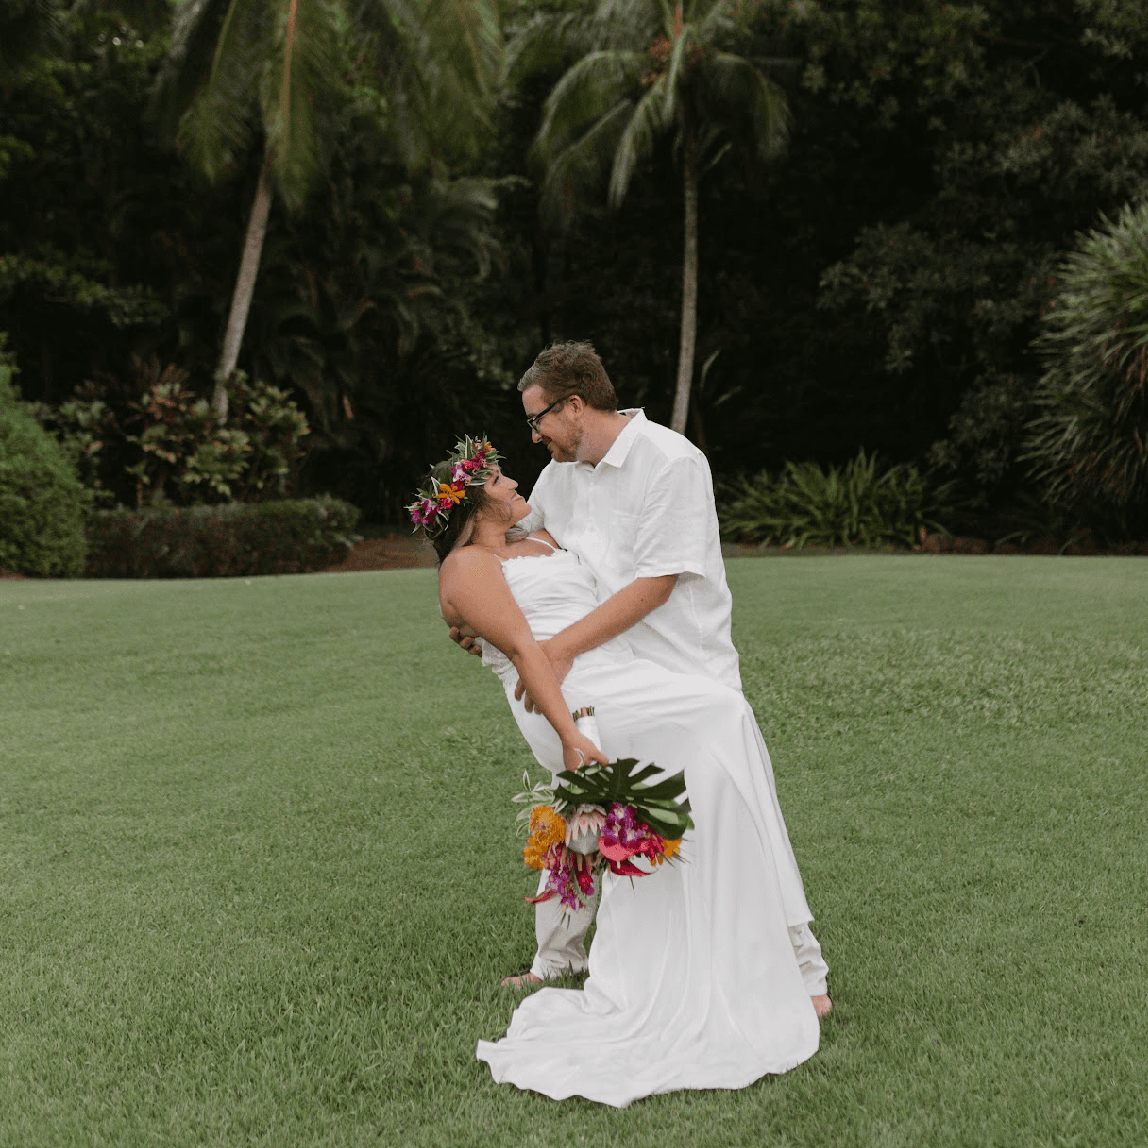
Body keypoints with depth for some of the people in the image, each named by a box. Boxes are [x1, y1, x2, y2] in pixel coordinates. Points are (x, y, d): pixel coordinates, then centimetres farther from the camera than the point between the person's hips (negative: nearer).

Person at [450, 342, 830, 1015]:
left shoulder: (673, 461, -17)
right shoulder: (562, 471, 6)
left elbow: (655, 584, -22)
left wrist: (562, 647, -26)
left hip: (685, 669, -7)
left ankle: (806, 977, 7)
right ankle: (557, 960, 29)